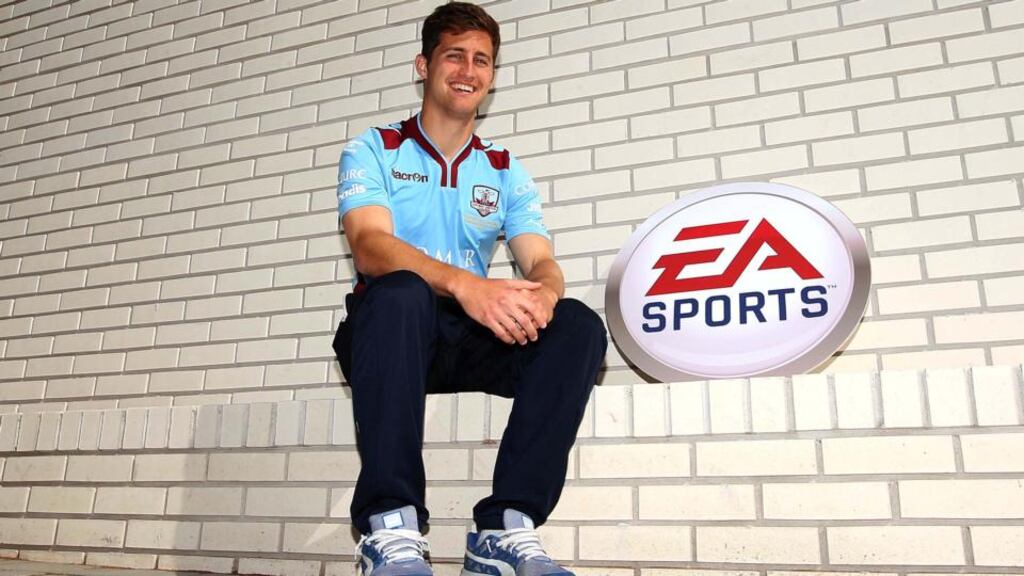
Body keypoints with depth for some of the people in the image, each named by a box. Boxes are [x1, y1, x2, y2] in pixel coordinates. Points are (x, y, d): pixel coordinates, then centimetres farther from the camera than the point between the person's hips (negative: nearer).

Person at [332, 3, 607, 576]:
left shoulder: (507, 171, 14)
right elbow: (370, 245, -16)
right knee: (401, 292, -36)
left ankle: (506, 528, -25)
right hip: (389, 333, -3)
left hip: (472, 340, 3)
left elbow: (542, 261, 1)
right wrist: (464, 284, -35)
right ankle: (391, 530, -33)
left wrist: (541, 293, -27)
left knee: (579, 324, -21)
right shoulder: (373, 151, 4)